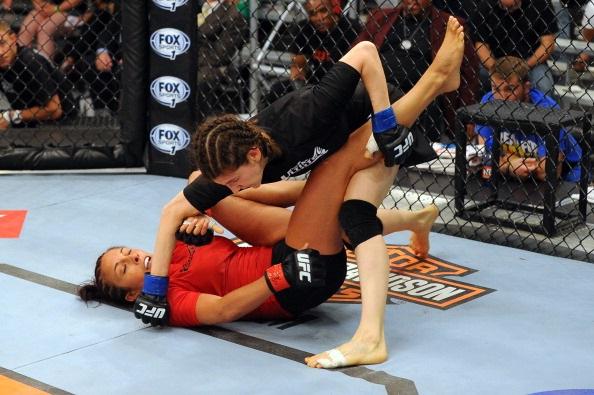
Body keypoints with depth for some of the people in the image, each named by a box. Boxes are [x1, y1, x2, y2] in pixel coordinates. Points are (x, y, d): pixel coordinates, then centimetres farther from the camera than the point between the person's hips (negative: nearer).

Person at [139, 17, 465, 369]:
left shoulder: (300, 122, -44)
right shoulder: (231, 163, -27)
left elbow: (365, 51, -44)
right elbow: (173, 211, -19)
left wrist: (385, 123, -43)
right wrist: (155, 288, -21)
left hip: (373, 124, -7)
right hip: (334, 145, 7)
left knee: (356, 214, -29)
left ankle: (371, 337, -37)